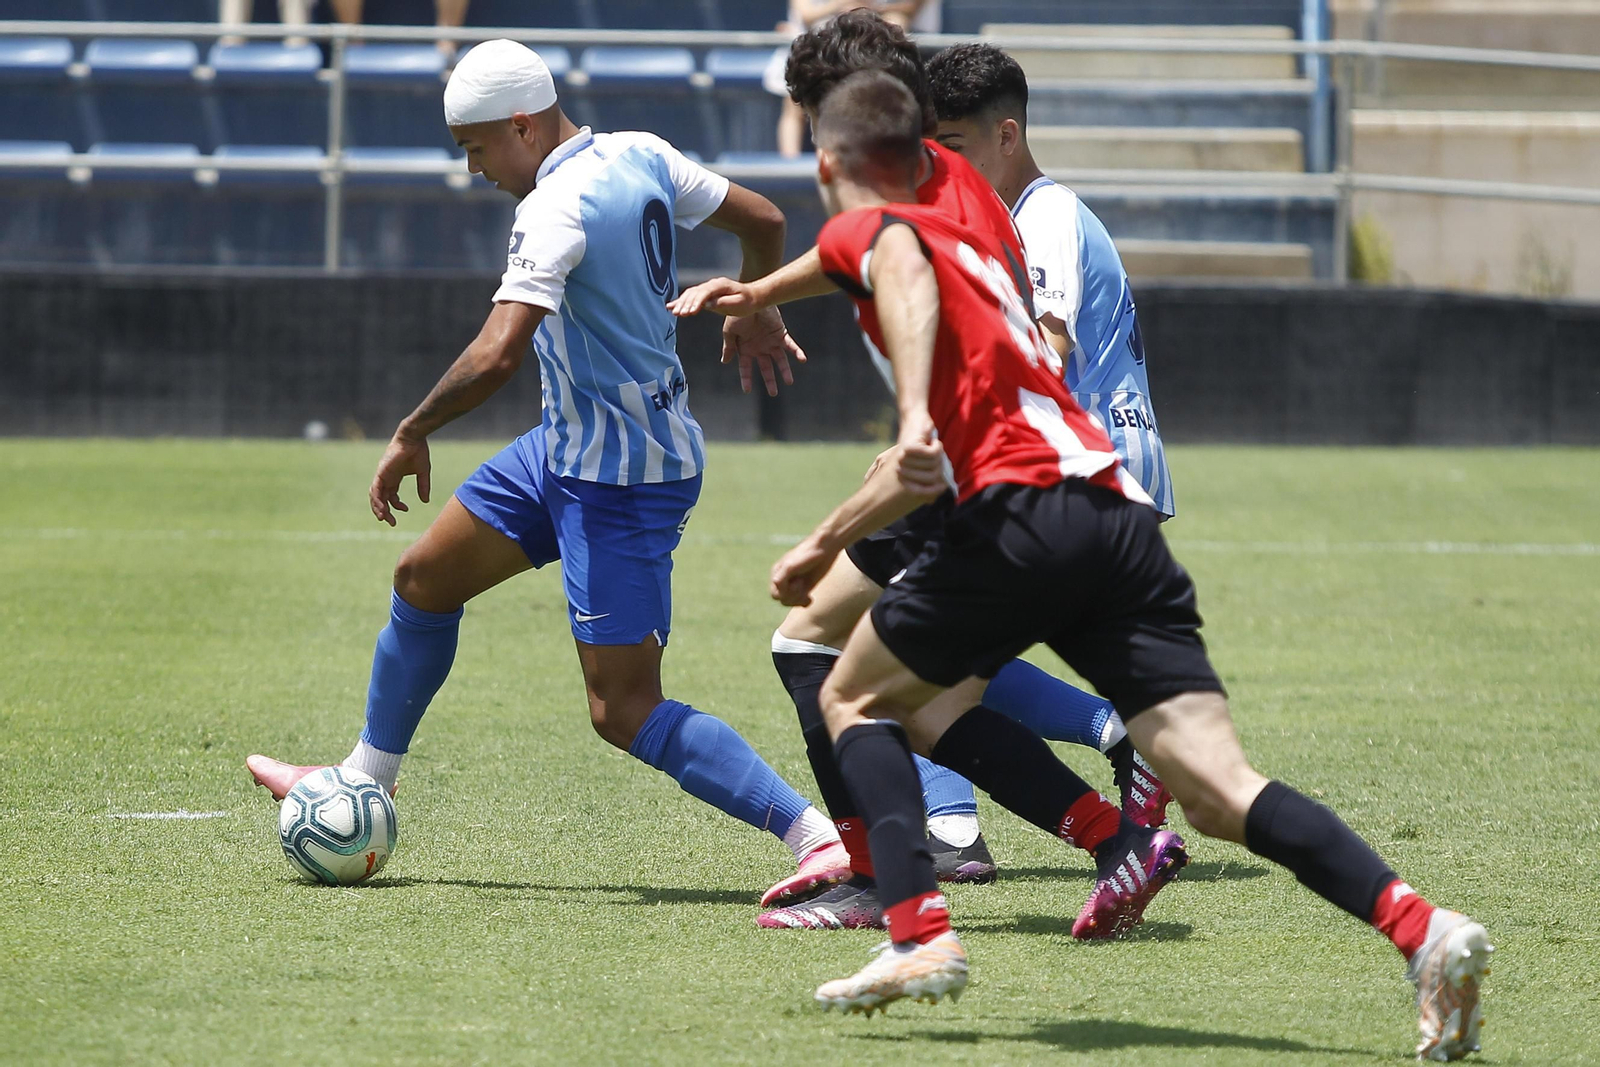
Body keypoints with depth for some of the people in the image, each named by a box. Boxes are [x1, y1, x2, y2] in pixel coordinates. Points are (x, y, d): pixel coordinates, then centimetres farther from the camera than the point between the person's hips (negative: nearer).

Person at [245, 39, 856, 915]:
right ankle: (365, 783, 37)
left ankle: (819, 840, -15)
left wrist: (412, 435, -21)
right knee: (423, 578, 20)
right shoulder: (643, 157, 1)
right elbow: (763, 221, 12)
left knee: (625, 714, -11)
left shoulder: (555, 211, -25)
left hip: (621, 482, -10)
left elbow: (497, 354, -35)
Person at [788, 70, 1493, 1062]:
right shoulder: (979, 244, 36)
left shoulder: (859, 228, 13)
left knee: (857, 700, 16)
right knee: (1218, 786, -5)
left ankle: (920, 936, 0)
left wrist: (916, 413, -28)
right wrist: (826, 541, 54)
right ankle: (1421, 926, -25)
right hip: (1125, 513, 6)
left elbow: (901, 265, -15)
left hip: (1027, 512, -6)